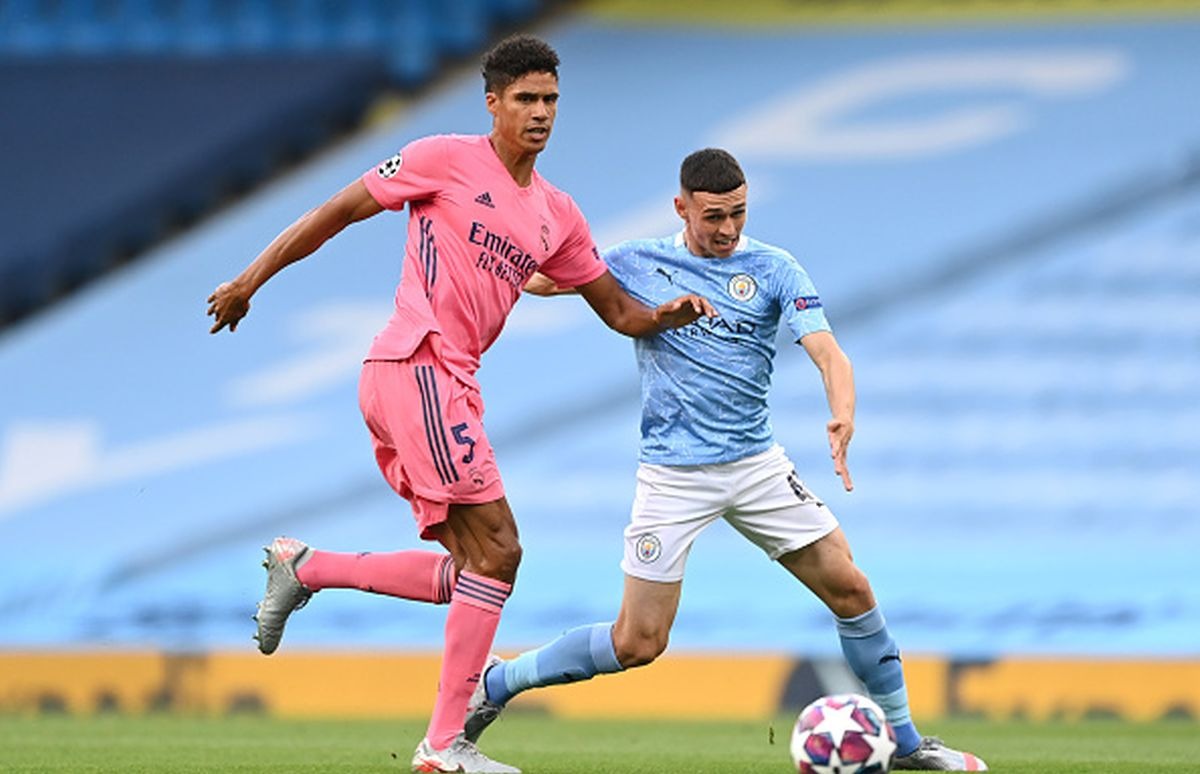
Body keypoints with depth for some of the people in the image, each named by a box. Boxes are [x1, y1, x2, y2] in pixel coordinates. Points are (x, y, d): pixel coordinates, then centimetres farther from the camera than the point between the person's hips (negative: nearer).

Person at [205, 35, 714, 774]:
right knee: (497, 551, -12)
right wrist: (250, 281, -2)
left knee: (470, 569, 6)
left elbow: (617, 310, 22)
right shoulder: (446, 160, -2)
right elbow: (339, 211, 0)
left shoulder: (557, 215, 17)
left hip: (451, 382, 8)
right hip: (417, 366, -8)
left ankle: (304, 569, 14)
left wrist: (668, 313, 0)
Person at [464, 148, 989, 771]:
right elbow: (536, 278, 9)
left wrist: (843, 417, -33)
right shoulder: (636, 263, 0)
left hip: (757, 463, 2)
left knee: (850, 589, -4)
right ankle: (496, 684, 14)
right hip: (672, 476, -2)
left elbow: (827, 352, -13)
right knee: (637, 643, -6)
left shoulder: (773, 270, -1)